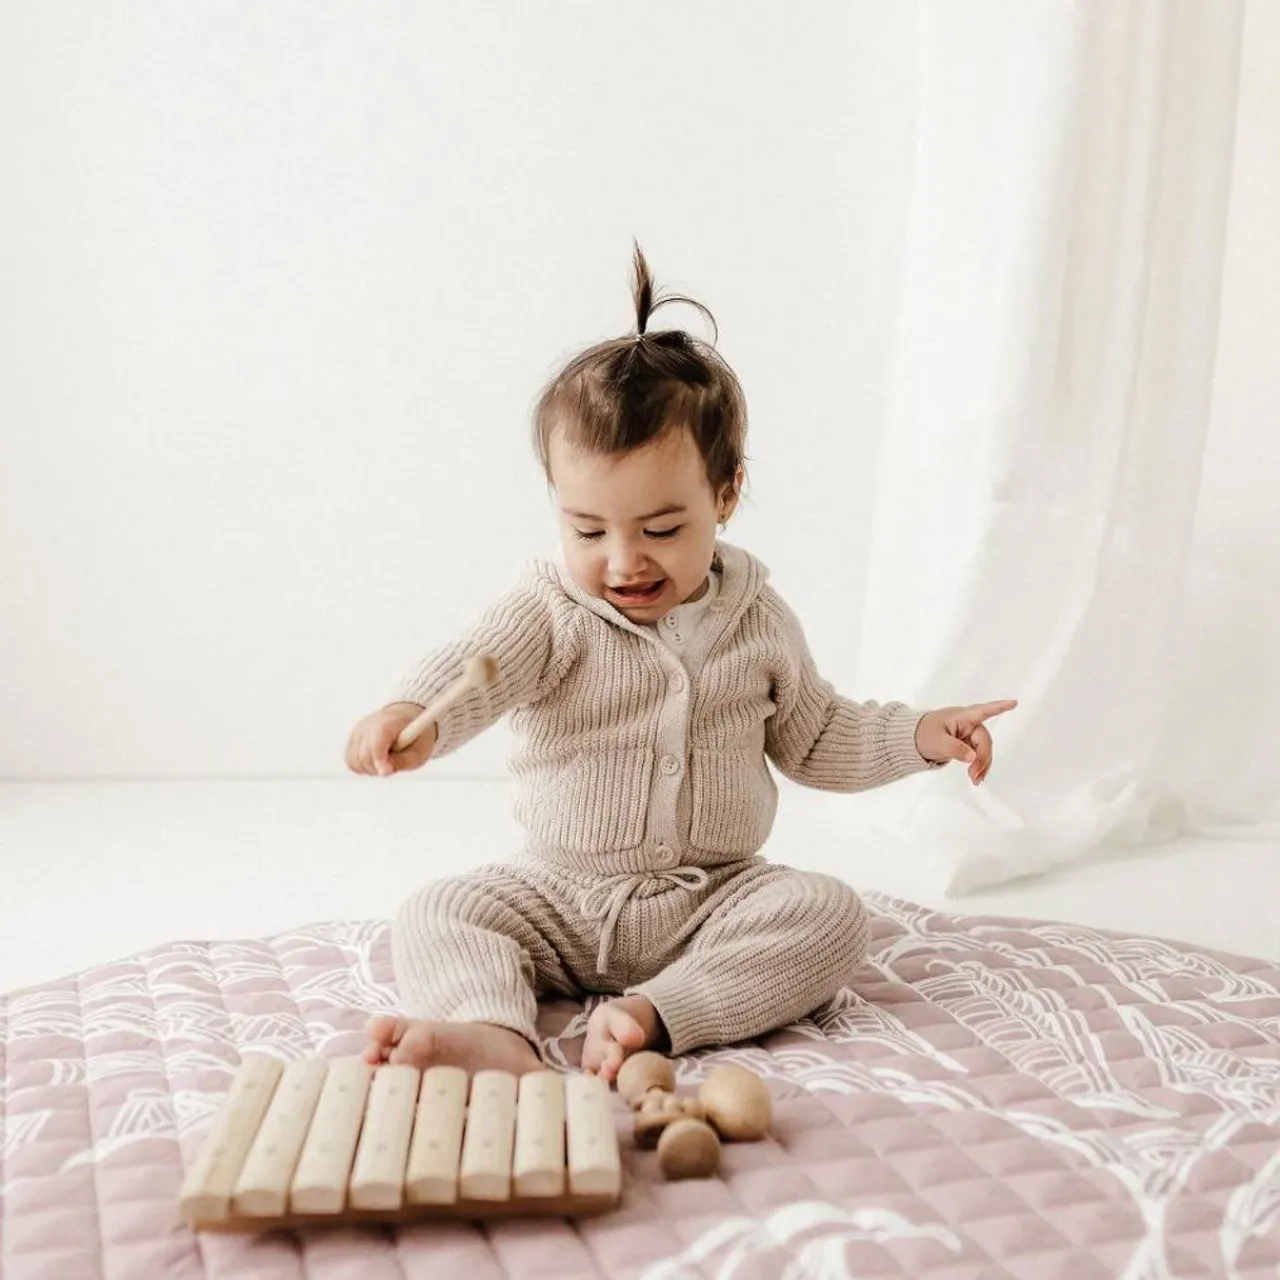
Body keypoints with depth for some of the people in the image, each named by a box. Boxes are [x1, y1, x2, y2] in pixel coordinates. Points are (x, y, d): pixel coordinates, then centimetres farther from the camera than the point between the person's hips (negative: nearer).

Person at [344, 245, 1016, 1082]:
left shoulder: (758, 620, 1)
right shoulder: (551, 611, -8)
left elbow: (814, 738, 15)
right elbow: (478, 666, -29)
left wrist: (918, 736, 1)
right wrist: (414, 716, -52)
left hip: (716, 900, 1)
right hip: (561, 901, -1)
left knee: (831, 915, -23)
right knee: (437, 914, -20)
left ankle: (655, 1014, -33)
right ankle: (495, 1034, -45)